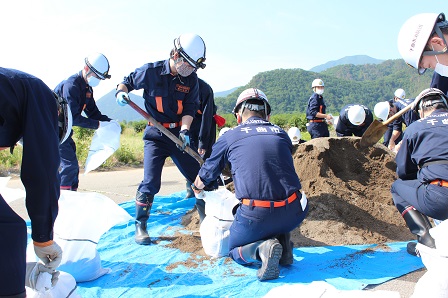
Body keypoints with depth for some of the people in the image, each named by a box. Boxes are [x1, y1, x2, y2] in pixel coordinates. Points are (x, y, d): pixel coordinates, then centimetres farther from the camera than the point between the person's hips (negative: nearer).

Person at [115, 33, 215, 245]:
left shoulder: (191, 79, -2)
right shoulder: (151, 71, -10)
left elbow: (190, 108, -2)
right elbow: (128, 81, 6)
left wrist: (184, 130, -18)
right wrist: (121, 92, -15)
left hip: (179, 134, 3)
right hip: (155, 135, -3)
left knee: (198, 178, 4)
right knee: (151, 182, -12)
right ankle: (140, 226, 7)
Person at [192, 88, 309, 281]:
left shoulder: (229, 137, 7)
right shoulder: (282, 134, 15)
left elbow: (205, 177, 19)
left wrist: (197, 189, 44)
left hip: (255, 217, -3)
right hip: (293, 214, 4)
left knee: (235, 250, 25)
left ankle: (260, 249, -7)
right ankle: (282, 239, 13)